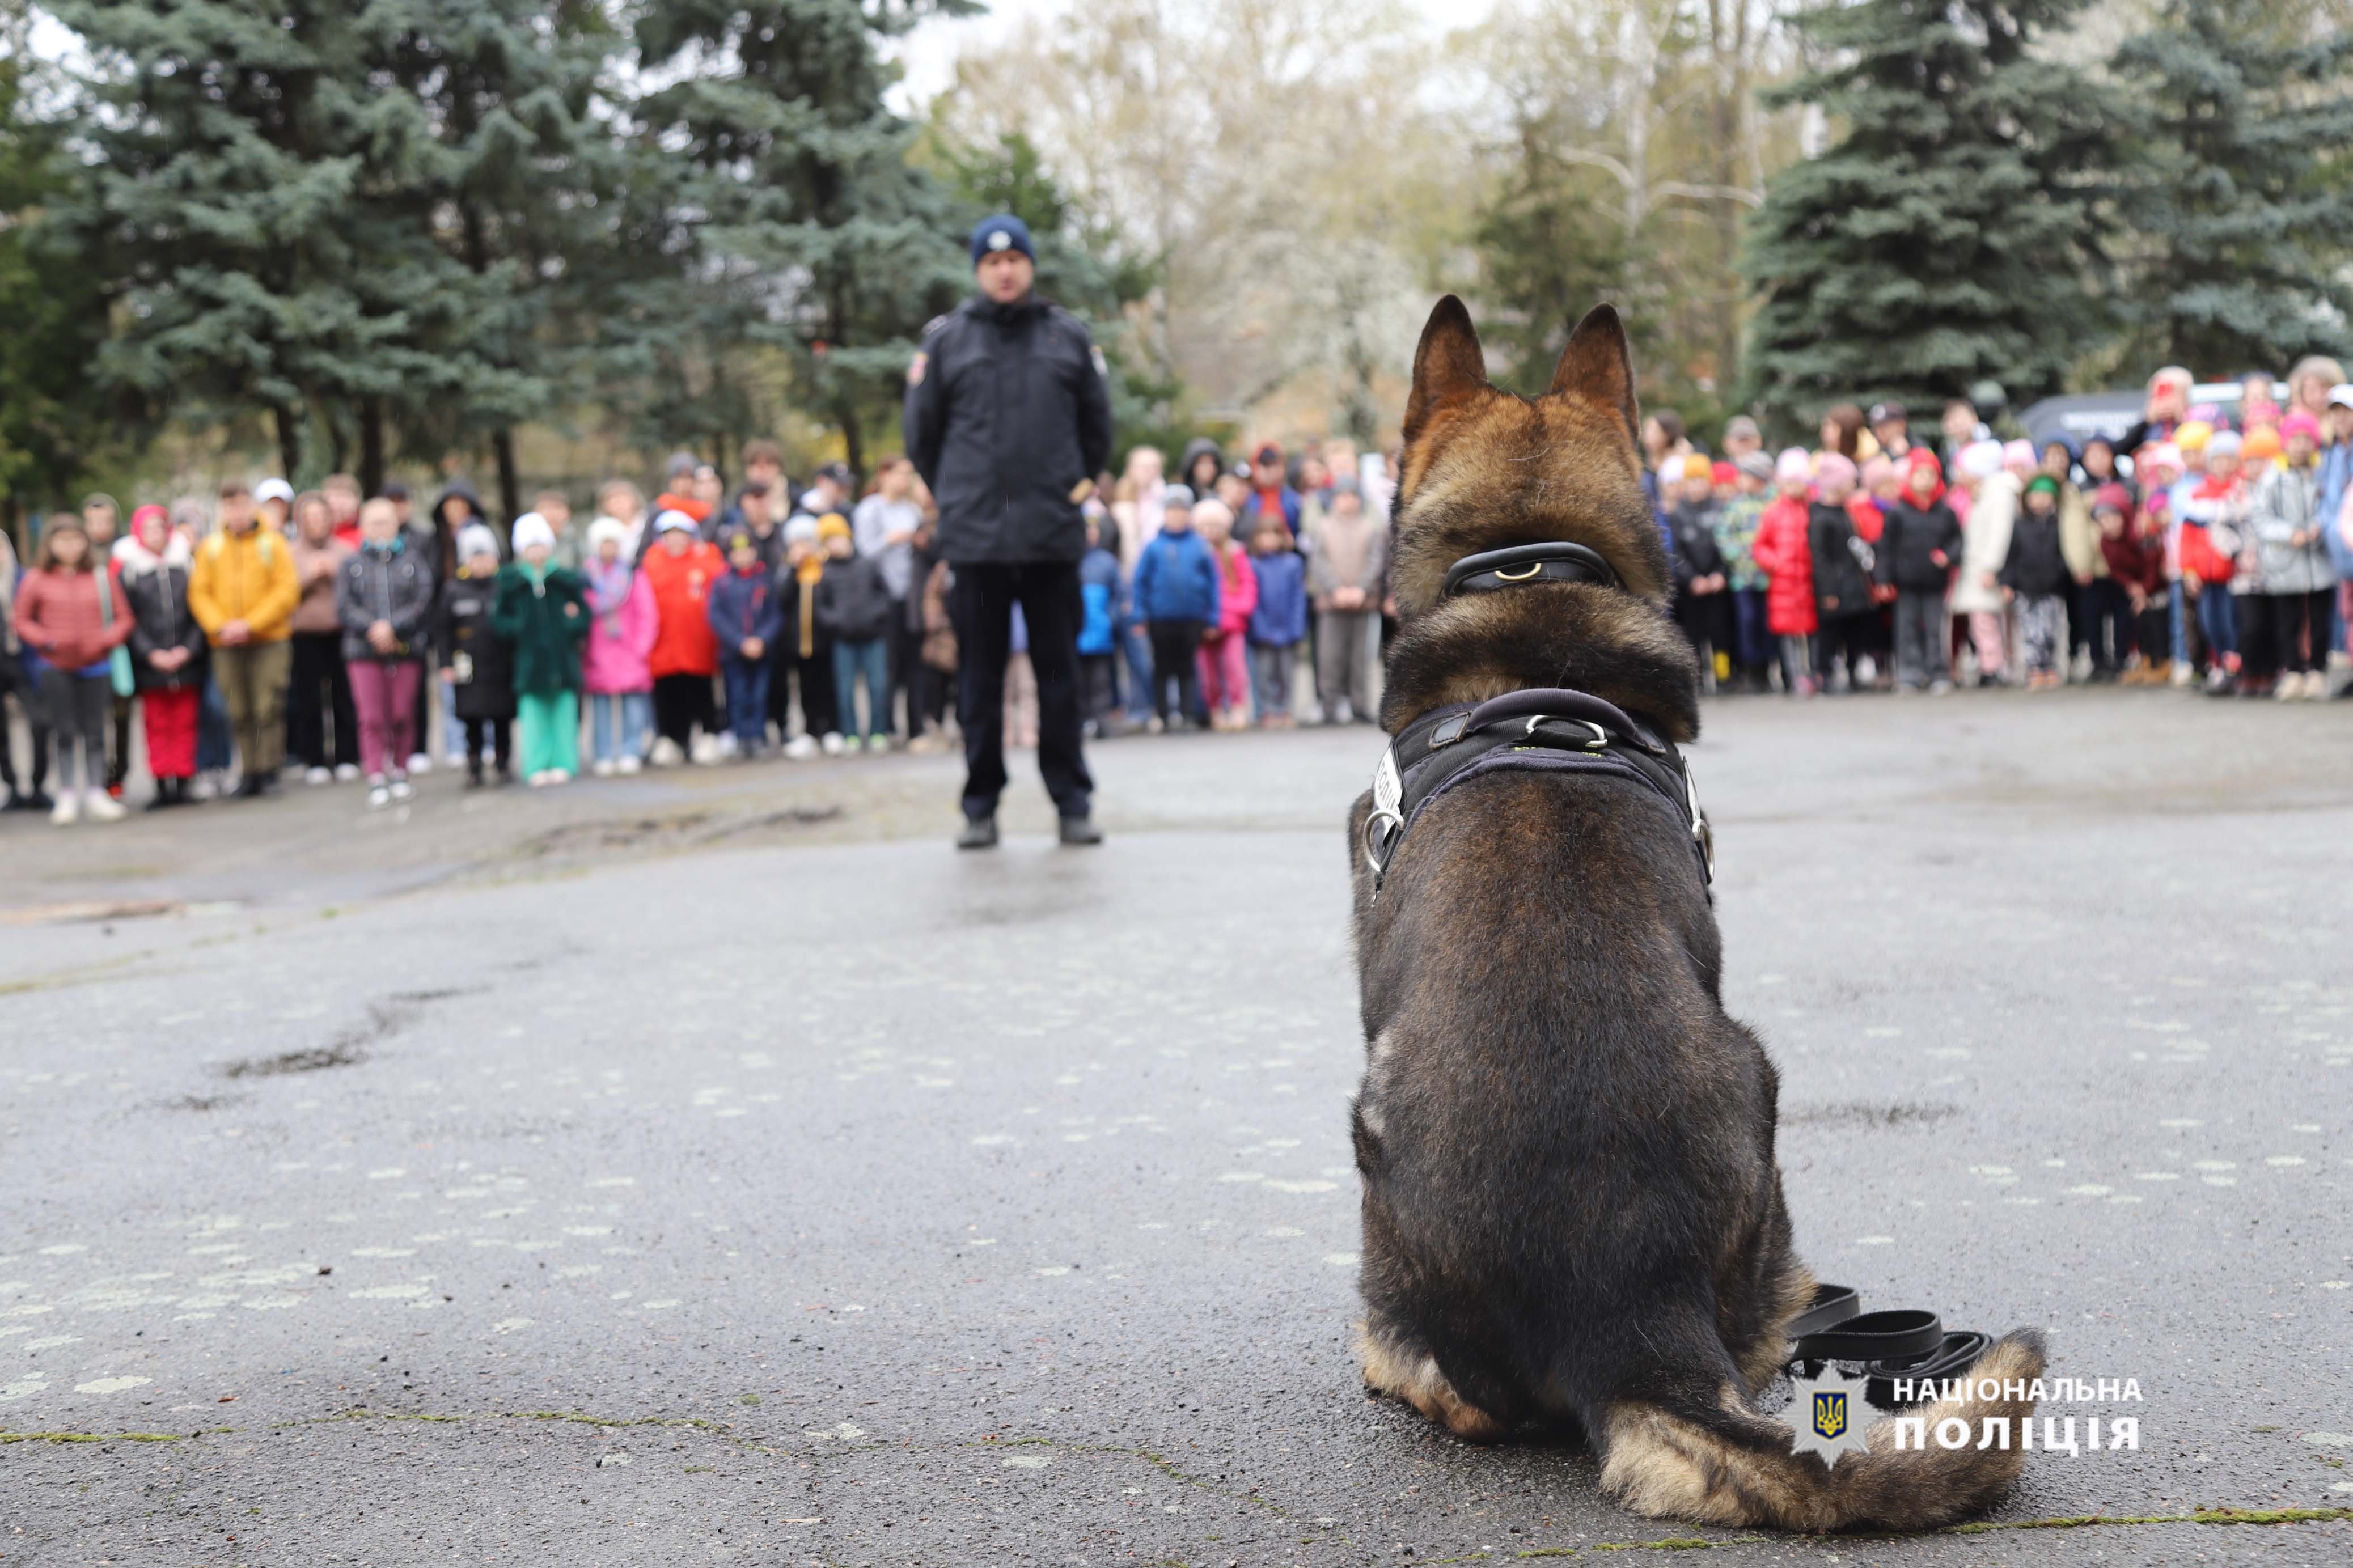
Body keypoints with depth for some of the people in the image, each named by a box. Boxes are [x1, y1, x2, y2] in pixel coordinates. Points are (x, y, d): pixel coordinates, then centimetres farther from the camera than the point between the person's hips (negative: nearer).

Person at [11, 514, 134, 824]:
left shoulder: (102, 575, 3)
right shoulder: (36, 579, -1)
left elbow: (124, 617, 6)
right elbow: (22, 621, 3)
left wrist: (108, 639, -11)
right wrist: (47, 641, -12)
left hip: (96, 666, 1)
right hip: (56, 668, -1)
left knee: (95, 732, 5)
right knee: (65, 733, 3)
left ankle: (96, 794, 12)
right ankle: (67, 796, 10)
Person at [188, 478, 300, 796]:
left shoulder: (273, 544, 0)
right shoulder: (210, 547, 8)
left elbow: (287, 591, -6)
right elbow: (199, 593, 6)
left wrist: (251, 624, -14)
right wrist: (220, 626, -11)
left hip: (269, 640, -2)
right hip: (227, 645, 3)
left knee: (269, 707, -8)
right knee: (240, 712, 5)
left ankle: (269, 768, -3)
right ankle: (251, 772, 11)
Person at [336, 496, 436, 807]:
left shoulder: (413, 561, 8)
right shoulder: (352, 565, 10)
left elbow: (424, 602, -2)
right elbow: (344, 607, 1)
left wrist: (392, 626, -13)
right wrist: (372, 629, -14)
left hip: (406, 649, 0)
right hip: (364, 651, 0)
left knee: (403, 715, 1)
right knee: (372, 718, -6)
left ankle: (399, 772, 15)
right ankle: (376, 780, -6)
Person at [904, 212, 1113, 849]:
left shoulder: (1069, 336, 7)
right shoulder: (946, 338, 4)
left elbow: (1097, 420, 16)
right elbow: (922, 428, 11)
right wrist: (950, 494, 13)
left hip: (1054, 535, 0)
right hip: (975, 534, 0)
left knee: (1059, 671, 4)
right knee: (982, 673, 5)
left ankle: (1072, 801, 11)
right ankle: (981, 806, 12)